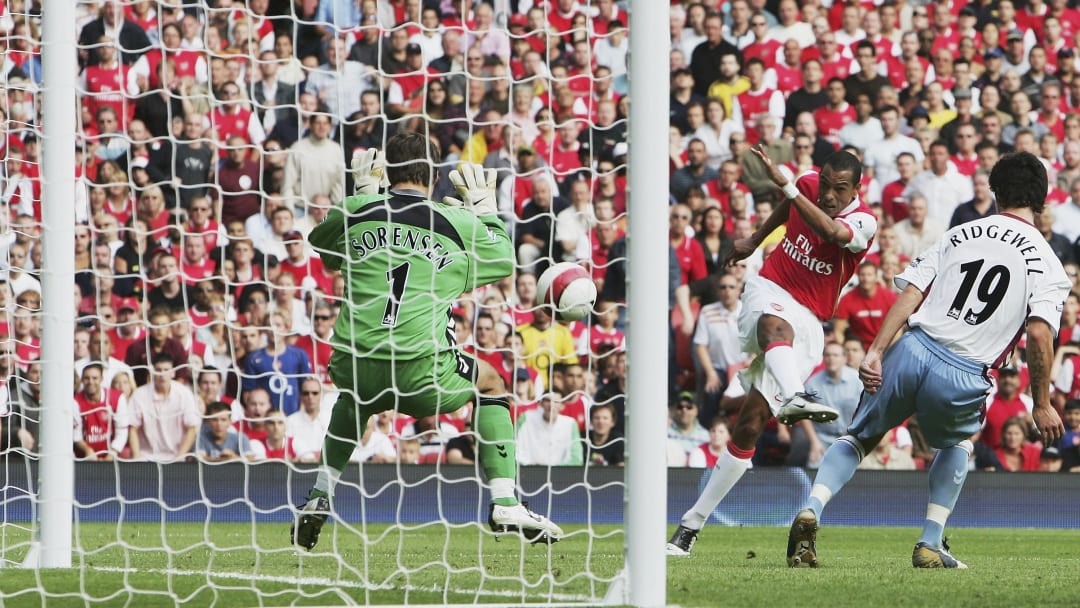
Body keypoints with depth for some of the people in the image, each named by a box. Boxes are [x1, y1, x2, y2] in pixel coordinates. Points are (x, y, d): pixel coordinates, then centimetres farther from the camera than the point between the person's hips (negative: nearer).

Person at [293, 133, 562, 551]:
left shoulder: (357, 211, 7)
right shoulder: (460, 224, 5)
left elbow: (321, 246, 30)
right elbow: (504, 261, 24)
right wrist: (485, 210, 35)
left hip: (354, 367, 2)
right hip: (423, 375, -2)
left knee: (352, 395, 39)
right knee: (491, 384, 26)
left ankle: (319, 499, 31)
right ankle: (505, 505, 16)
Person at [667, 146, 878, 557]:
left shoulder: (863, 222, -11)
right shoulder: (807, 187, 2)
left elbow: (832, 232, -35)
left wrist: (786, 185, -44)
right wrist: (755, 240, 40)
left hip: (807, 323, -2)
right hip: (769, 292, 2)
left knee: (750, 425, -10)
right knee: (777, 324, -39)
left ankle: (692, 525, -2)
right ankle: (794, 397, -72)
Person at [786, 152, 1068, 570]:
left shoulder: (959, 235, 14)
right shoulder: (1046, 264, 5)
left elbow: (910, 295, 4)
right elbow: (1039, 335, -7)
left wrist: (875, 352, 1)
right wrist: (1041, 405, 0)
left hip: (911, 352, 2)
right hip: (963, 379, -2)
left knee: (859, 438, 20)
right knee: (958, 442, 31)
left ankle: (811, 509, -5)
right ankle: (930, 544, 21)